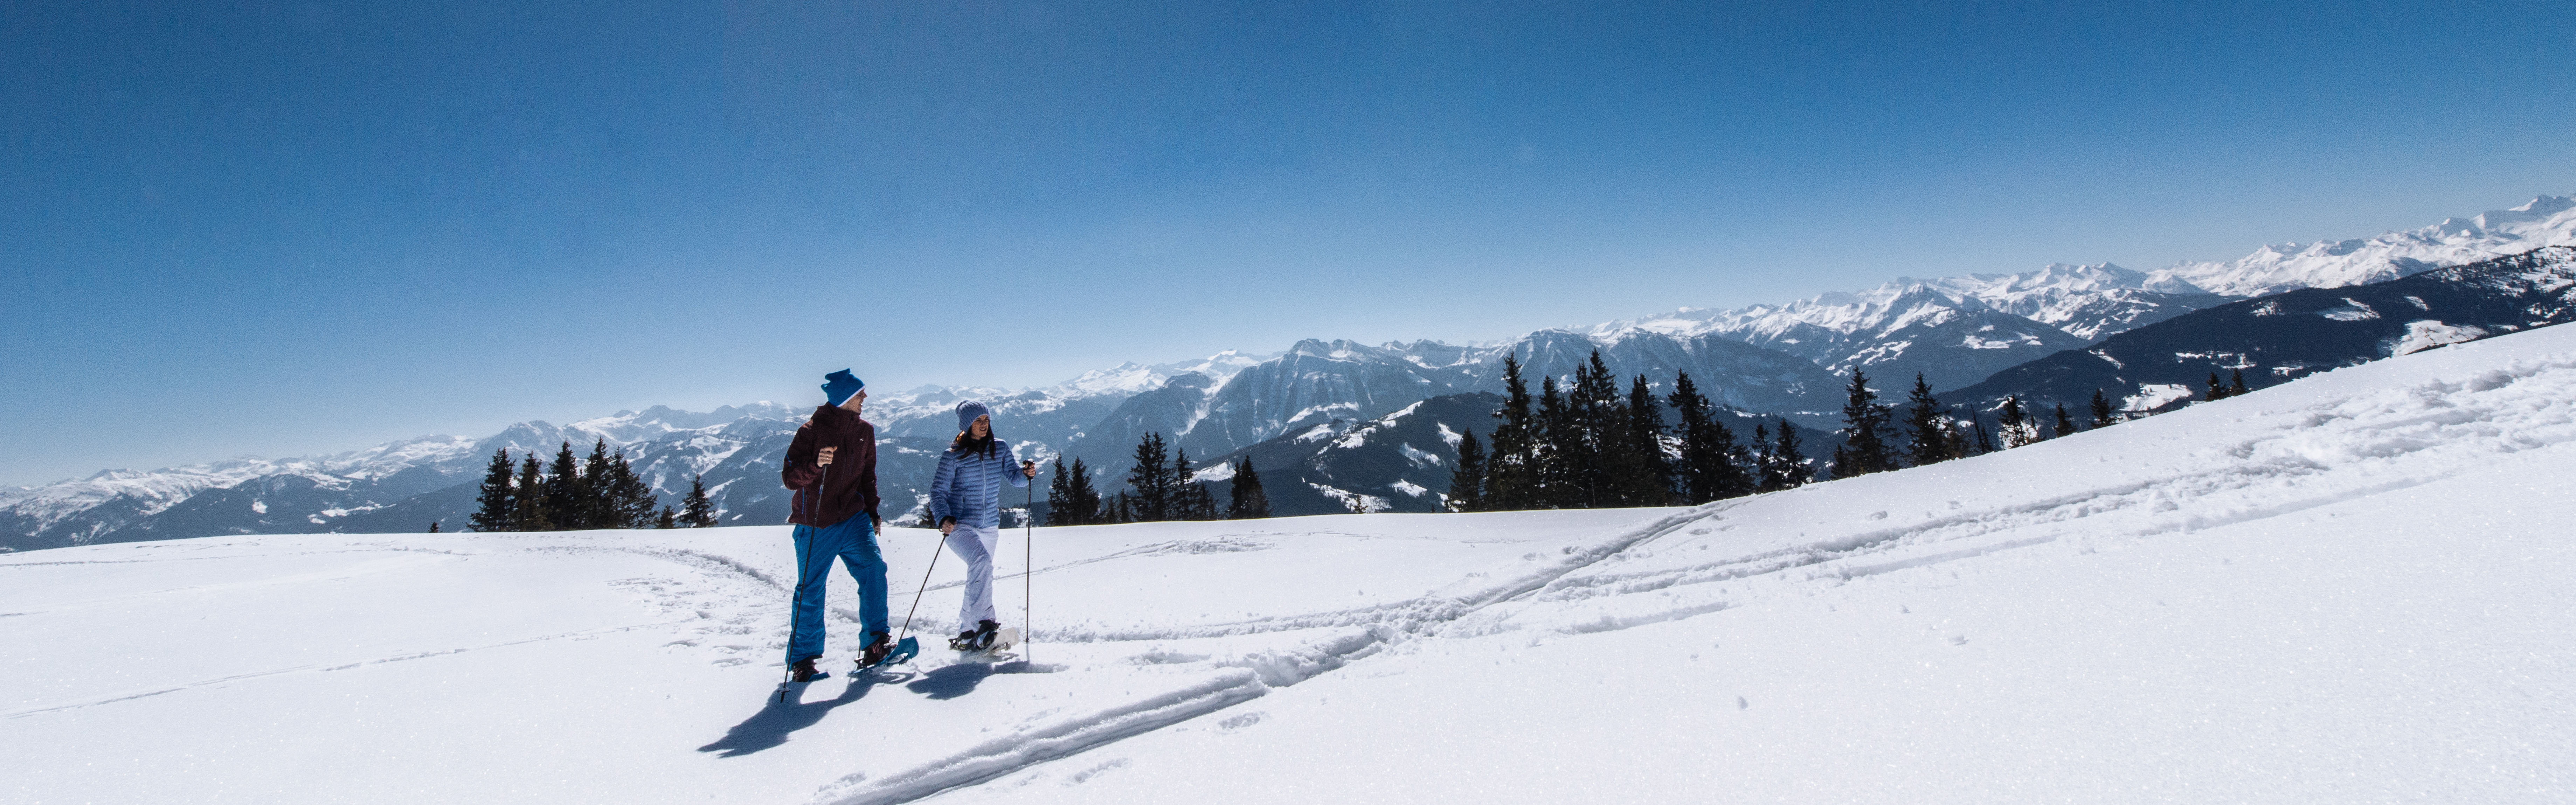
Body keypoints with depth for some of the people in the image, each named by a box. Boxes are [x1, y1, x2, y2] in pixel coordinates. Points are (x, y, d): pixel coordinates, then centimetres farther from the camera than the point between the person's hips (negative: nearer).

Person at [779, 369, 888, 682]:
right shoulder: (811, 431, -8)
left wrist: (872, 510, 13)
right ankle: (802, 659, 18)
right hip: (816, 526, -3)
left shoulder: (864, 431, 6)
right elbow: (790, 477, -12)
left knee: (873, 568, -16)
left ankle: (875, 644, -10)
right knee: (810, 591, 4)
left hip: (853, 519, 3)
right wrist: (814, 465, -30)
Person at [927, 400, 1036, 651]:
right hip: (960, 526, -5)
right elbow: (938, 491, -6)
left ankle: (967, 633, 29)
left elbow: (1014, 476, 0)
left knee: (979, 578, 14)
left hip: (990, 527, 5)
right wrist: (943, 518, -22)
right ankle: (985, 624, -32)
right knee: (982, 562, -30)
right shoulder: (953, 456, -6)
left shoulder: (1000, 449, 5)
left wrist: (1026, 473, -23)